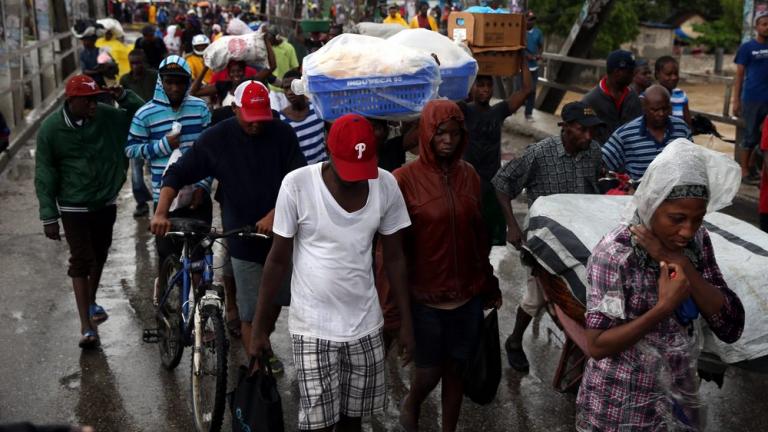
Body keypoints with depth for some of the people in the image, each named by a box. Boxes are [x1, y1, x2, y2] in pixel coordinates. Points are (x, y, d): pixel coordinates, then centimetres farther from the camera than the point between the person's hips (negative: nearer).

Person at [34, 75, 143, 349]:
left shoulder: (106, 116, -7)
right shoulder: (51, 128, -13)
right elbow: (44, 175, -8)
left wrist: (124, 97, -16)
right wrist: (49, 216, -10)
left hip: (106, 202, 4)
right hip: (74, 206, -3)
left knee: (99, 255, 18)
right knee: (81, 261, -5)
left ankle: (91, 302, 41)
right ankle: (86, 326, 0)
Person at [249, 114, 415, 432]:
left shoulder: (386, 185, -6)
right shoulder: (297, 184, -15)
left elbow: (394, 257, 3)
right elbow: (279, 259, -7)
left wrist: (406, 321, 5)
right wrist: (259, 326, -4)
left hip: (365, 325, 3)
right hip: (312, 327, -3)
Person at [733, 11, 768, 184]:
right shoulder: (747, 47, -1)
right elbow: (739, 75, -2)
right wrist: (736, 101, -8)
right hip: (752, 99, -4)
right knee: (751, 137, 2)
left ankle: (752, 167, 21)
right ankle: (744, 172, 11)